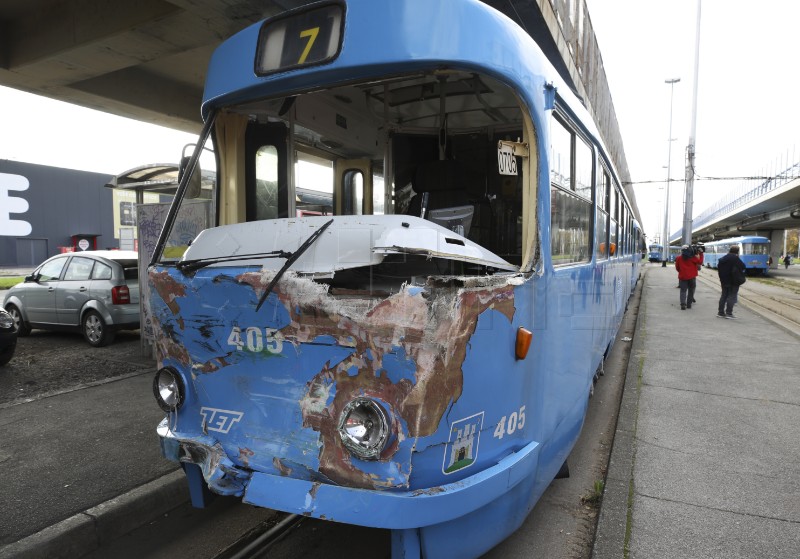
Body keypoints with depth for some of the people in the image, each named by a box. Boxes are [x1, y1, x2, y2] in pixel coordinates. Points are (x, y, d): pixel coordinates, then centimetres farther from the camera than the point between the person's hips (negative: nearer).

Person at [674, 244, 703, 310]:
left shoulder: (679, 258, 1)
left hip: (682, 277, 1)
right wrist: (701, 254, 4)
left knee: (683, 291, 2)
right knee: (691, 290, 12)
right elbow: (700, 262, -3)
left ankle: (683, 304, -15)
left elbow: (677, 268, 7)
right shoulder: (693, 257, -4)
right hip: (692, 276, -1)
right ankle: (689, 304, 11)